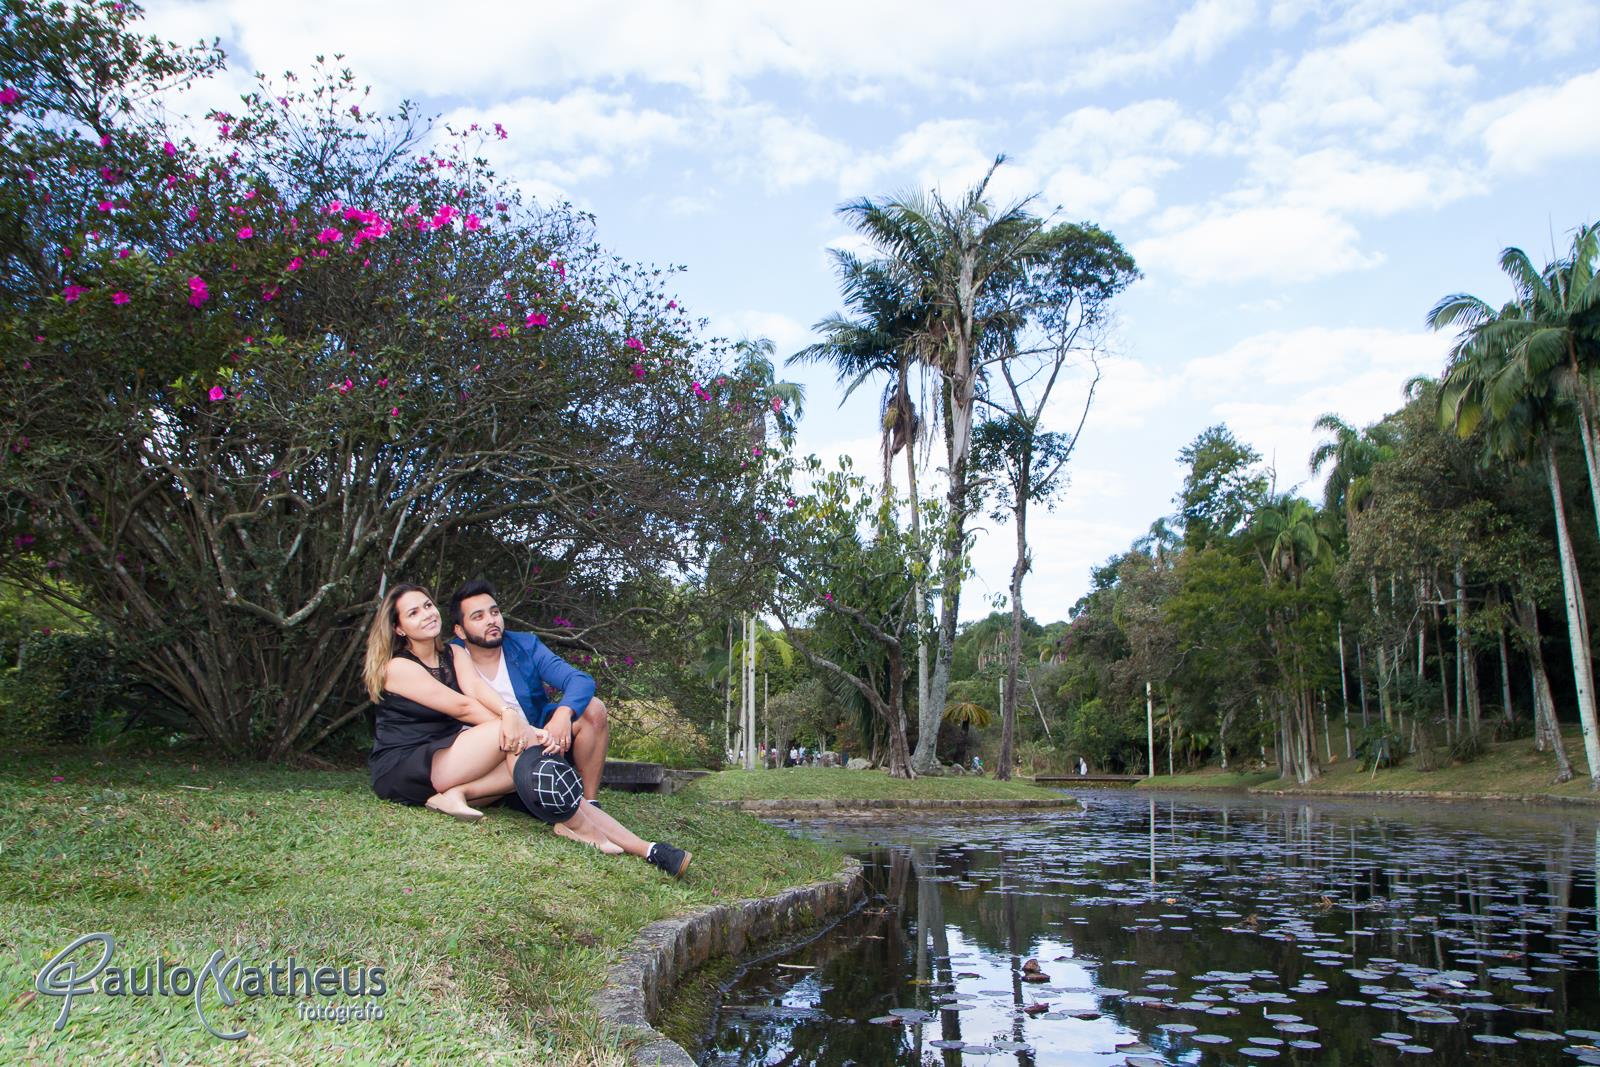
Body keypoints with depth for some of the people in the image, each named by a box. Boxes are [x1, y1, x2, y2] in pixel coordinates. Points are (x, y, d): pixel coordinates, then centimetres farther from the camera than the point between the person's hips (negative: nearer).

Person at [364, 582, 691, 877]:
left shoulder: (454, 654, 11)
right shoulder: (398, 667, -7)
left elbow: (476, 687, -9)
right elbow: (462, 707, -15)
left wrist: (510, 713, -30)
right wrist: (520, 729, -19)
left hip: (445, 758, 6)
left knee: (532, 761, -16)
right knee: (520, 743, -27)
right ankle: (574, 823, -25)